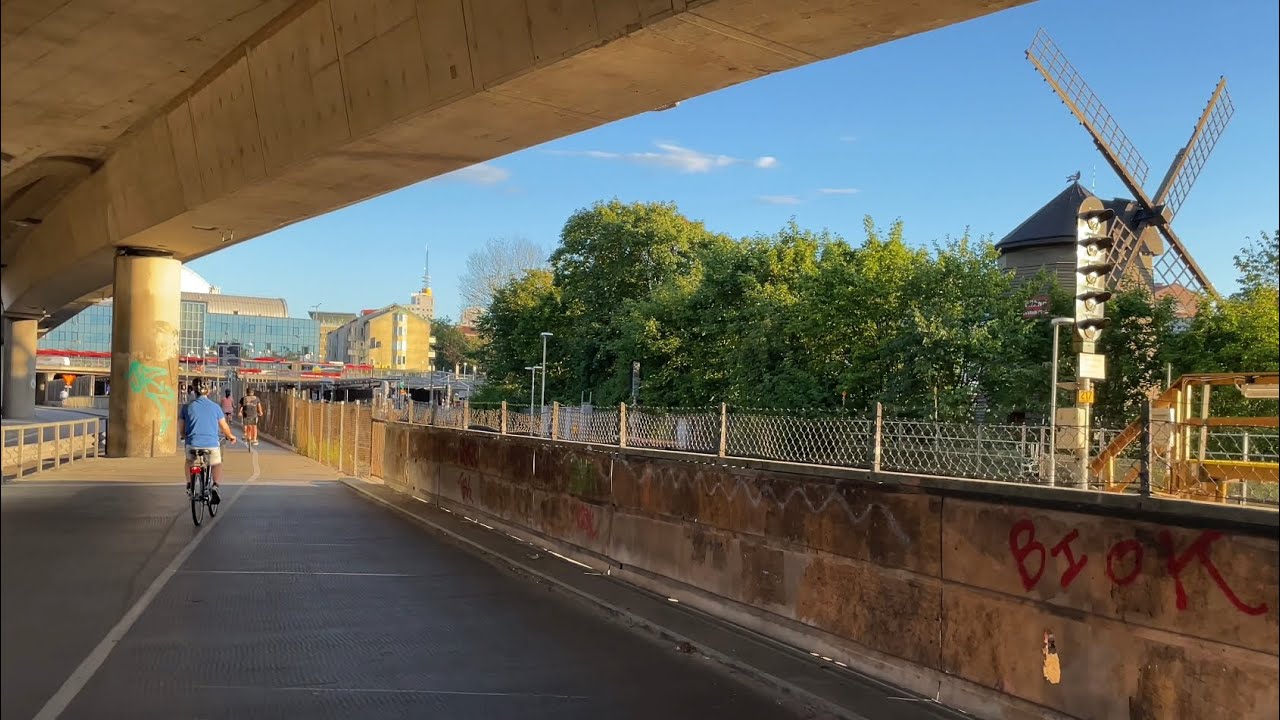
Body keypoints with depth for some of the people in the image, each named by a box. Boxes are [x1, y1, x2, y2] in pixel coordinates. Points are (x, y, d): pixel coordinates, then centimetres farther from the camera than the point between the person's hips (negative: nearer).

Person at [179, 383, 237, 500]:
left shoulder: (187, 407, 3)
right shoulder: (215, 407, 2)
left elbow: (181, 430, 7)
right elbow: (224, 427, 9)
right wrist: (230, 437, 30)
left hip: (193, 443, 1)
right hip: (212, 444, -1)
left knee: (189, 461, 32)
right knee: (217, 465, 21)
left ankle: (189, 486, 22)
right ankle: (215, 485, -4)